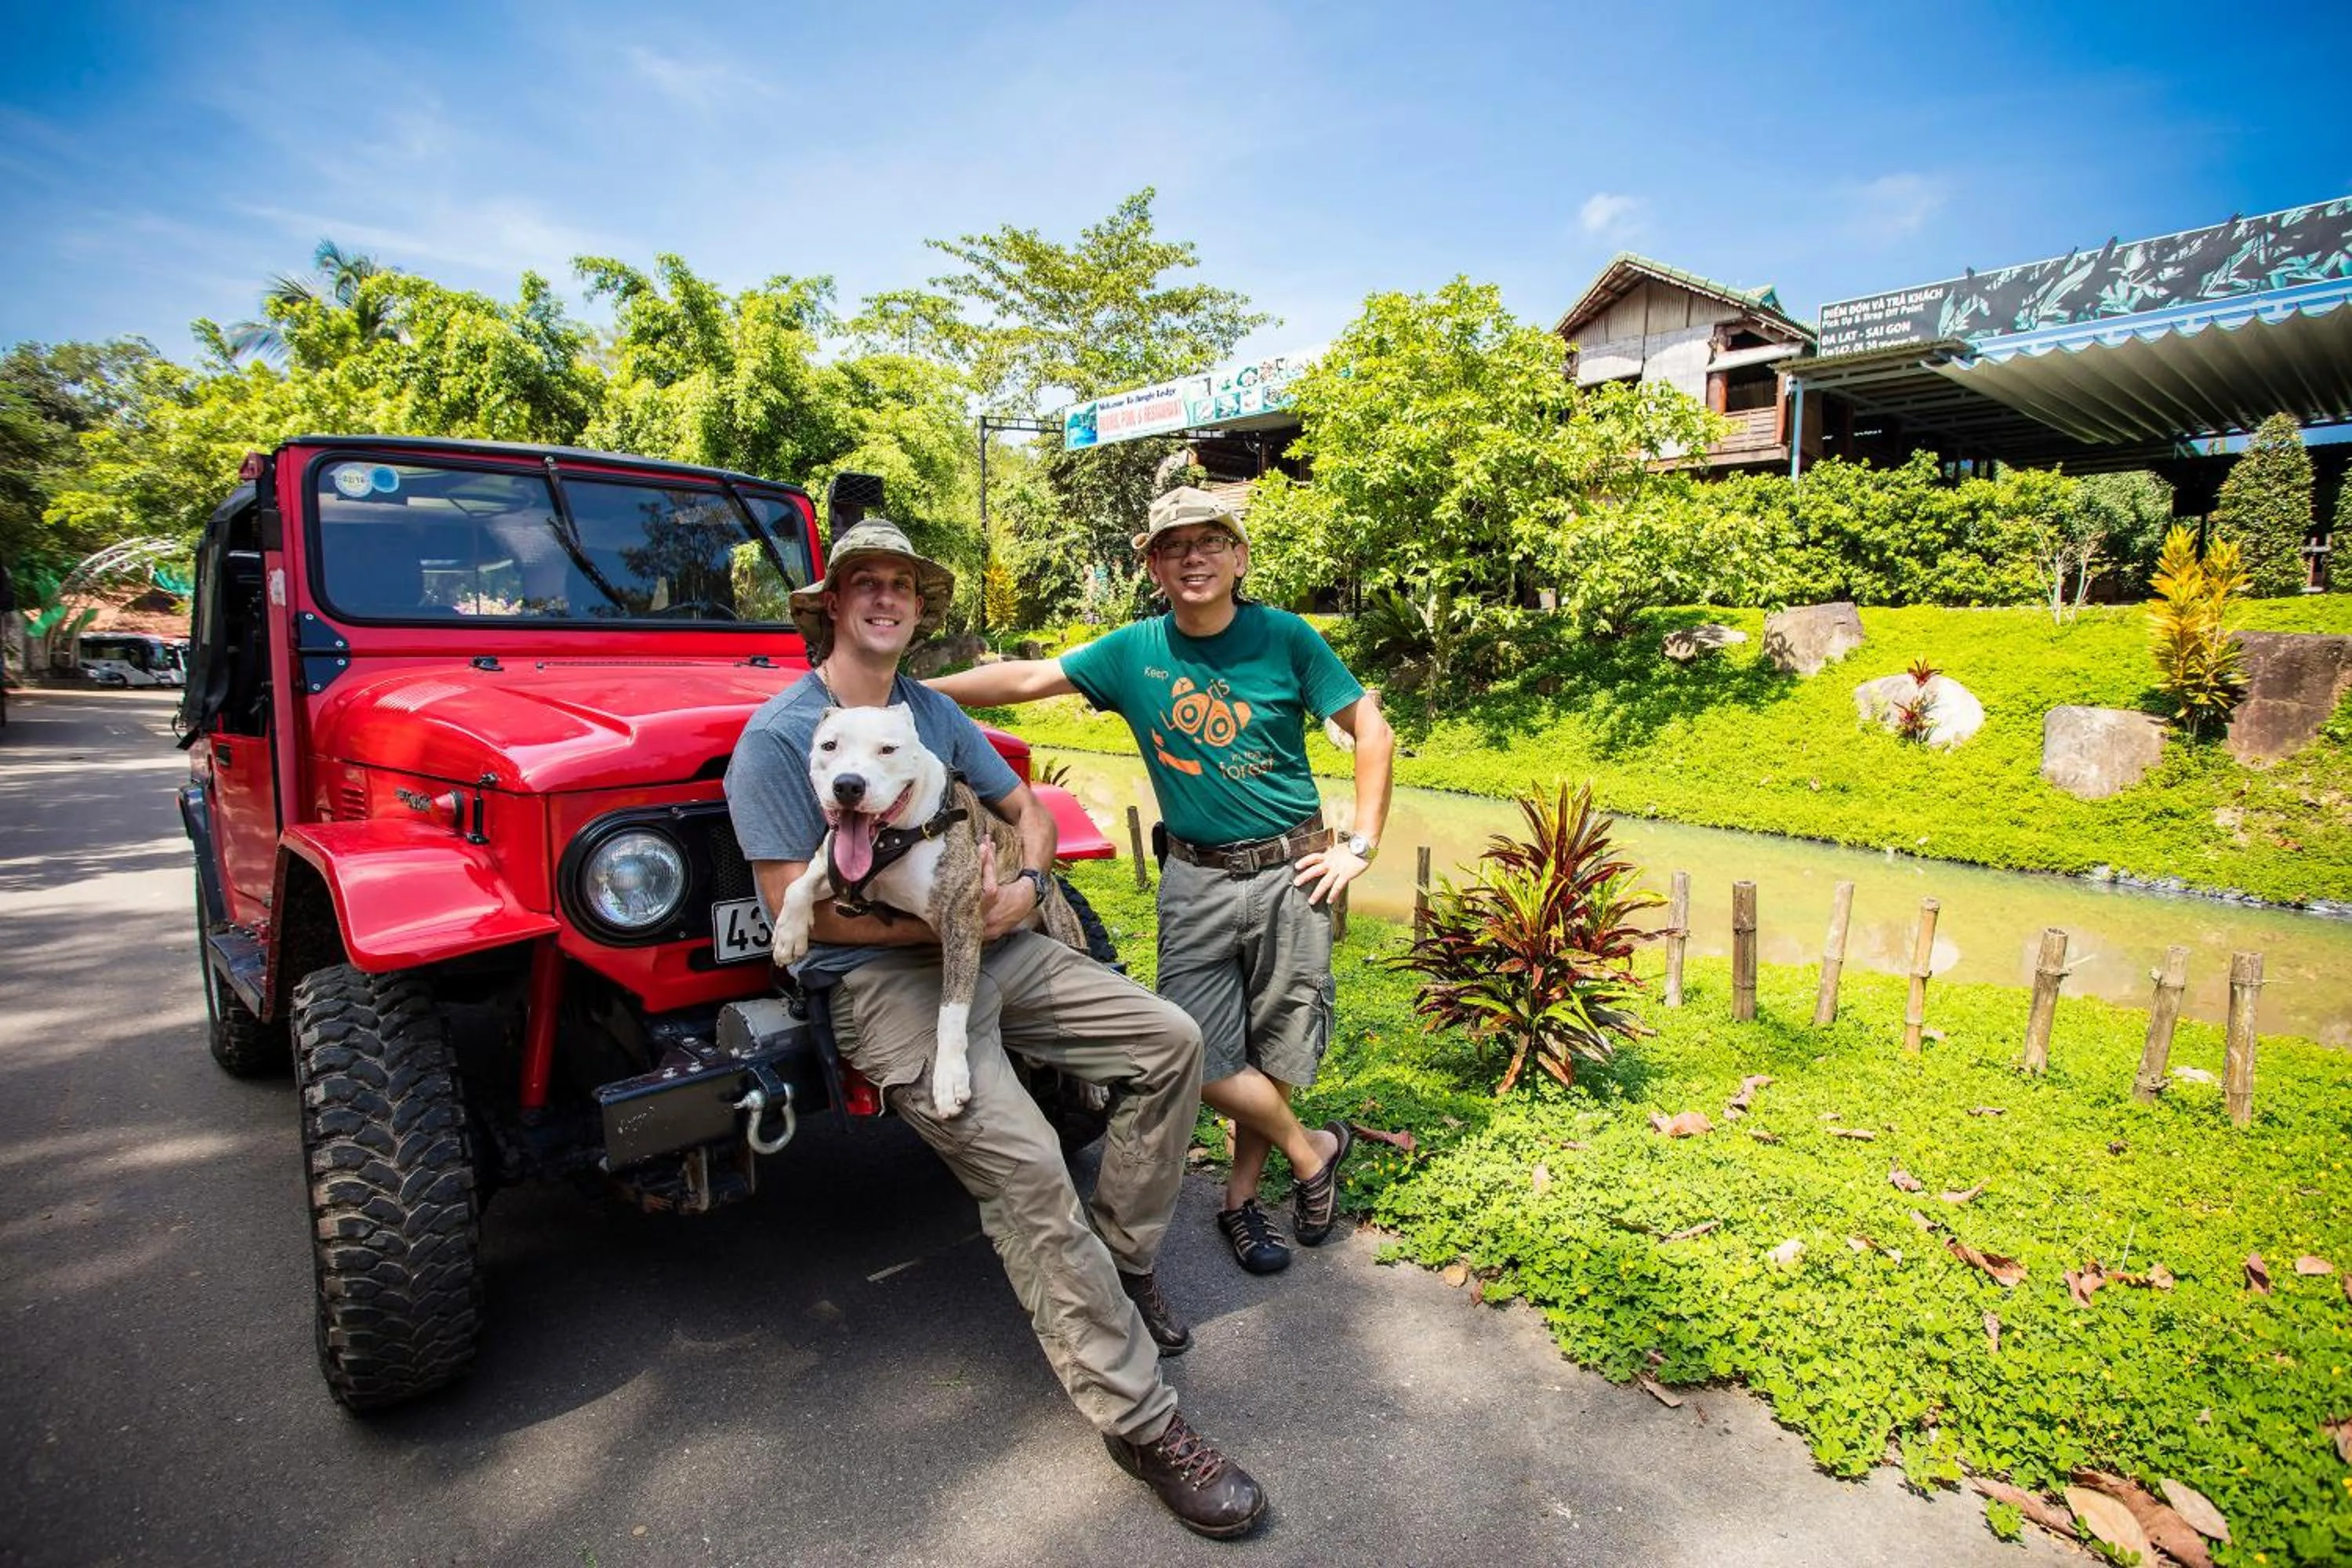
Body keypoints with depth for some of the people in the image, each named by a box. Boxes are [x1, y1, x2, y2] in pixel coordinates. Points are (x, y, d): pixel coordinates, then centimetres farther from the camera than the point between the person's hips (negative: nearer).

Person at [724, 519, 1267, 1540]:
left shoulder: (933, 713, 13)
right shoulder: (776, 738, -7)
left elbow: (1026, 808, 19)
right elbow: (796, 907, -13)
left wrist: (1025, 887, -2)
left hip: (990, 948, 7)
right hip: (878, 979, -7)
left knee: (1170, 1041, -3)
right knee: (1020, 1160, -25)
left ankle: (1119, 1266, 14)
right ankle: (1140, 1422, -13)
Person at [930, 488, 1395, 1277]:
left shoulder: (1285, 638, -7)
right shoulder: (1134, 651, -1)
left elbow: (1373, 732, -3)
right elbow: (1027, 677, -3)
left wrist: (1361, 845, -6)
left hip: (1289, 873, -1)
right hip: (1195, 880, 2)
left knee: (1272, 1049, 7)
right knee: (1199, 1054, -1)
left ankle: (1241, 1197, 30)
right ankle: (1312, 1151, 24)